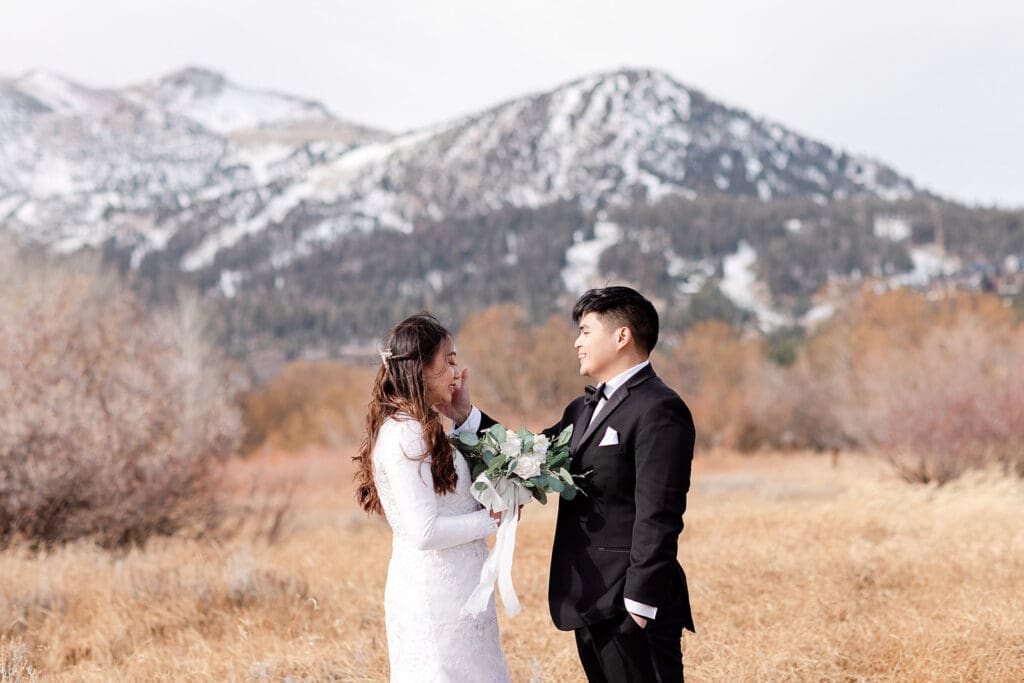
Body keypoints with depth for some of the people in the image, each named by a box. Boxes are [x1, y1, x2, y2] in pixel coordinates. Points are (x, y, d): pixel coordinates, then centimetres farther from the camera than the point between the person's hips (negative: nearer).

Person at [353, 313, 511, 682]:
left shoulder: (417, 429, 12)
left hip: (450, 592, 10)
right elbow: (425, 532, -21)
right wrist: (493, 518, -10)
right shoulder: (405, 434, -17)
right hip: (434, 597, -10)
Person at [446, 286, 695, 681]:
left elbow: (658, 517, -19)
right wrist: (467, 416, 9)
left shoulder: (659, 410, -14)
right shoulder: (584, 409, 17)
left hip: (629, 606, -9)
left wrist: (639, 604, -21)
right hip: (591, 605, 9)